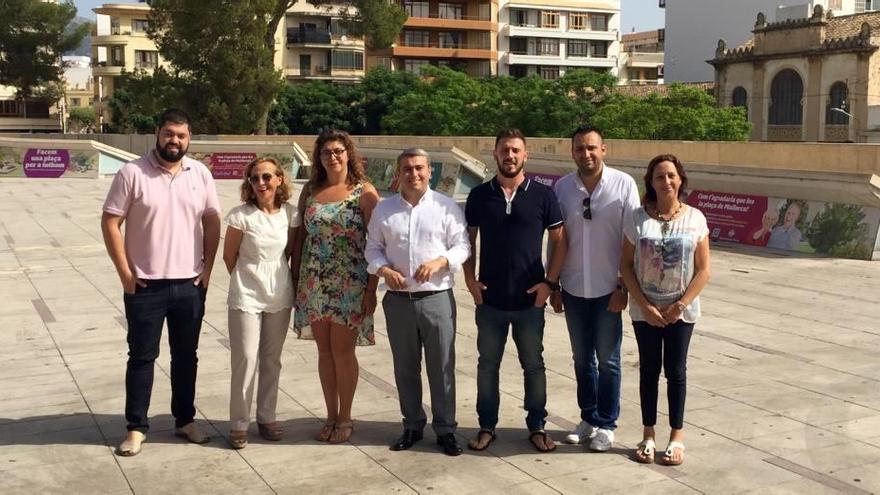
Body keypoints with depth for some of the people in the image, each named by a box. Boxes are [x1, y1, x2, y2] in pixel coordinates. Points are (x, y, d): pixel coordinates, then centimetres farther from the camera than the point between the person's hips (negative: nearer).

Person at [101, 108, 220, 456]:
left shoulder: (200, 174, 3)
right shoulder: (133, 172, -8)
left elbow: (212, 222, 8)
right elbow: (110, 223, -7)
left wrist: (207, 267, 1)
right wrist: (125, 273, -10)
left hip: (190, 284, 3)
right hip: (145, 285, -3)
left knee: (186, 356, 13)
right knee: (142, 356, 5)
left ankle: (185, 420, 26)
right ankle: (136, 427, 16)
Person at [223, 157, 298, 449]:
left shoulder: (290, 214, -3)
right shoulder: (241, 215, -12)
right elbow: (229, 256, -2)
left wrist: (289, 284, 6)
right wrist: (247, 280, 7)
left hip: (279, 296, 3)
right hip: (246, 298, -3)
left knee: (272, 360, 12)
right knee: (245, 359, -2)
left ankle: (266, 417, 25)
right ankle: (239, 423, 11)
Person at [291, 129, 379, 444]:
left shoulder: (364, 192, -5)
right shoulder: (310, 191, 8)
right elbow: (300, 237, 12)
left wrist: (372, 289, -11)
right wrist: (295, 278, 6)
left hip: (349, 285, -4)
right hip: (314, 284, 4)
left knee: (342, 350, 1)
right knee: (324, 350, 9)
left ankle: (344, 418, 15)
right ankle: (331, 415, 22)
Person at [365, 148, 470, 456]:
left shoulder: (447, 207, -1)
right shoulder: (384, 209, 6)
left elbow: (462, 246, -2)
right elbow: (373, 247, 10)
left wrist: (439, 262, -19)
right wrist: (384, 270, -9)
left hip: (437, 298, -2)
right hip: (398, 300, 3)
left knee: (442, 367, 3)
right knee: (405, 368, 12)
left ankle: (445, 429, 15)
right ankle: (412, 426, 27)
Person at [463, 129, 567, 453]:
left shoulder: (542, 195, -3)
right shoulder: (479, 195, 1)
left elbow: (559, 241, 2)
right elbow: (468, 239, 8)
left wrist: (550, 282, -6)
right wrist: (470, 279, -2)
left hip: (530, 301, -1)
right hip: (490, 300, 1)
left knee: (533, 365, 10)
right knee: (487, 364, 11)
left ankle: (537, 427, 23)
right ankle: (487, 426, 23)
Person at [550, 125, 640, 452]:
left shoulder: (623, 185, -9)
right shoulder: (562, 188, -1)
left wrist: (623, 286, -9)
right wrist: (553, 284, 6)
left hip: (608, 289, -3)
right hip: (573, 289, 3)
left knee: (607, 360, 7)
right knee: (582, 359, 14)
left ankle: (606, 424, 21)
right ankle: (588, 419, 29)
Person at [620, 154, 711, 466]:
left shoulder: (695, 218, -5)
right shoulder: (638, 219, -5)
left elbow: (703, 269, -3)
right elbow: (626, 265, -4)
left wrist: (680, 305, -11)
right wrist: (645, 306, -10)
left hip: (681, 311, 0)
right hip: (645, 311, 1)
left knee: (676, 371, 8)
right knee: (649, 370, 10)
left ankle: (677, 436, 20)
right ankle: (648, 435, 22)